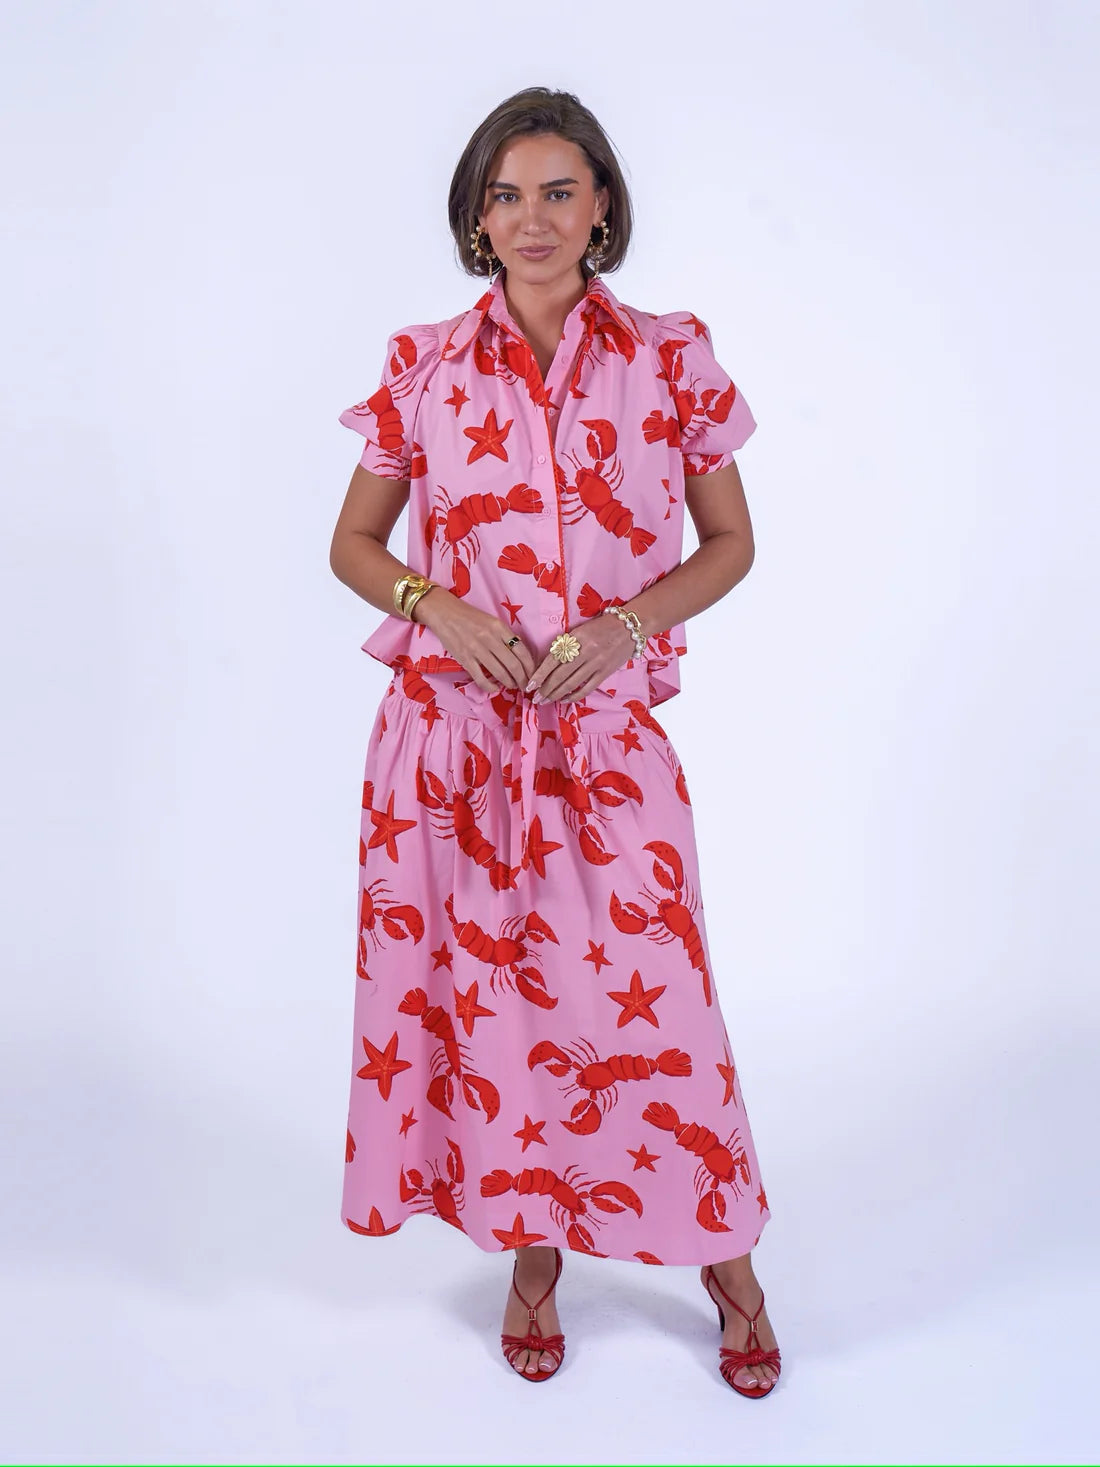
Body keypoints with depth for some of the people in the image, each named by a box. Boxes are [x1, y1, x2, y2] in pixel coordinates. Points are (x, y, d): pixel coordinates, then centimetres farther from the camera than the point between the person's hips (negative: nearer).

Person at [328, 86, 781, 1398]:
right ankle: (531, 1252, 31)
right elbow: (353, 542, 10)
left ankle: (724, 1257, 27)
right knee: (481, 981, 8)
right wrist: (440, 607, -10)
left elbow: (730, 543, 7)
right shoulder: (422, 366, 4)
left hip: (606, 729, -1)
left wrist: (626, 624, -10)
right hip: (449, 725, 2)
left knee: (642, 988, 2)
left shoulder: (672, 358, 2)